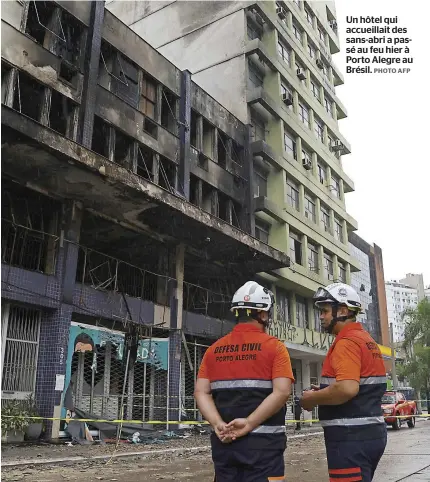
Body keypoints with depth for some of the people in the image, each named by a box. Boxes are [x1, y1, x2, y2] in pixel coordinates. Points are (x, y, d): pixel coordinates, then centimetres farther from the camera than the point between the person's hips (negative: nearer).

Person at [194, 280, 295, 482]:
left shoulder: (214, 349, 8)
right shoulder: (274, 347, -5)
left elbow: (201, 392, 0)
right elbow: (281, 392, -15)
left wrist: (218, 424, -8)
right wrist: (249, 424, -16)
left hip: (224, 441, 4)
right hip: (263, 441, -4)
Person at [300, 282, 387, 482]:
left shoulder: (347, 342, -16)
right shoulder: (367, 340, 15)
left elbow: (347, 389, -30)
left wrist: (312, 398, -14)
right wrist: (325, 391, 13)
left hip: (351, 436, -10)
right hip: (372, 431, 10)